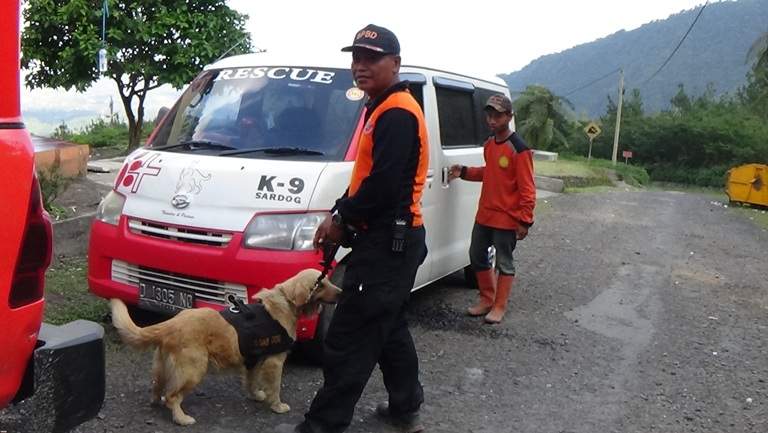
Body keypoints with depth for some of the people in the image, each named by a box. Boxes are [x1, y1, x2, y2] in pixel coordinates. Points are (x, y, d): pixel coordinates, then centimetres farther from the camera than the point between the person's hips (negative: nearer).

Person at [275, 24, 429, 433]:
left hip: (386, 243, -11)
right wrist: (340, 214, 6)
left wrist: (343, 219, -11)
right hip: (391, 240, 11)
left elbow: (384, 185, -24)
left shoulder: (397, 113, -16)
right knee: (391, 331, 19)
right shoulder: (382, 109, 18)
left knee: (349, 339, -5)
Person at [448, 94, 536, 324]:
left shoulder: (519, 149, -17)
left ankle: (499, 307, 17)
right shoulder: (489, 144, 8)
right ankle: (486, 299, 31)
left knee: (504, 263, 5)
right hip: (484, 215, 8)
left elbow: (527, 189, -16)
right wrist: (464, 172, 8)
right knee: (477, 257, 15)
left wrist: (525, 220, -18)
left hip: (506, 219, -8)